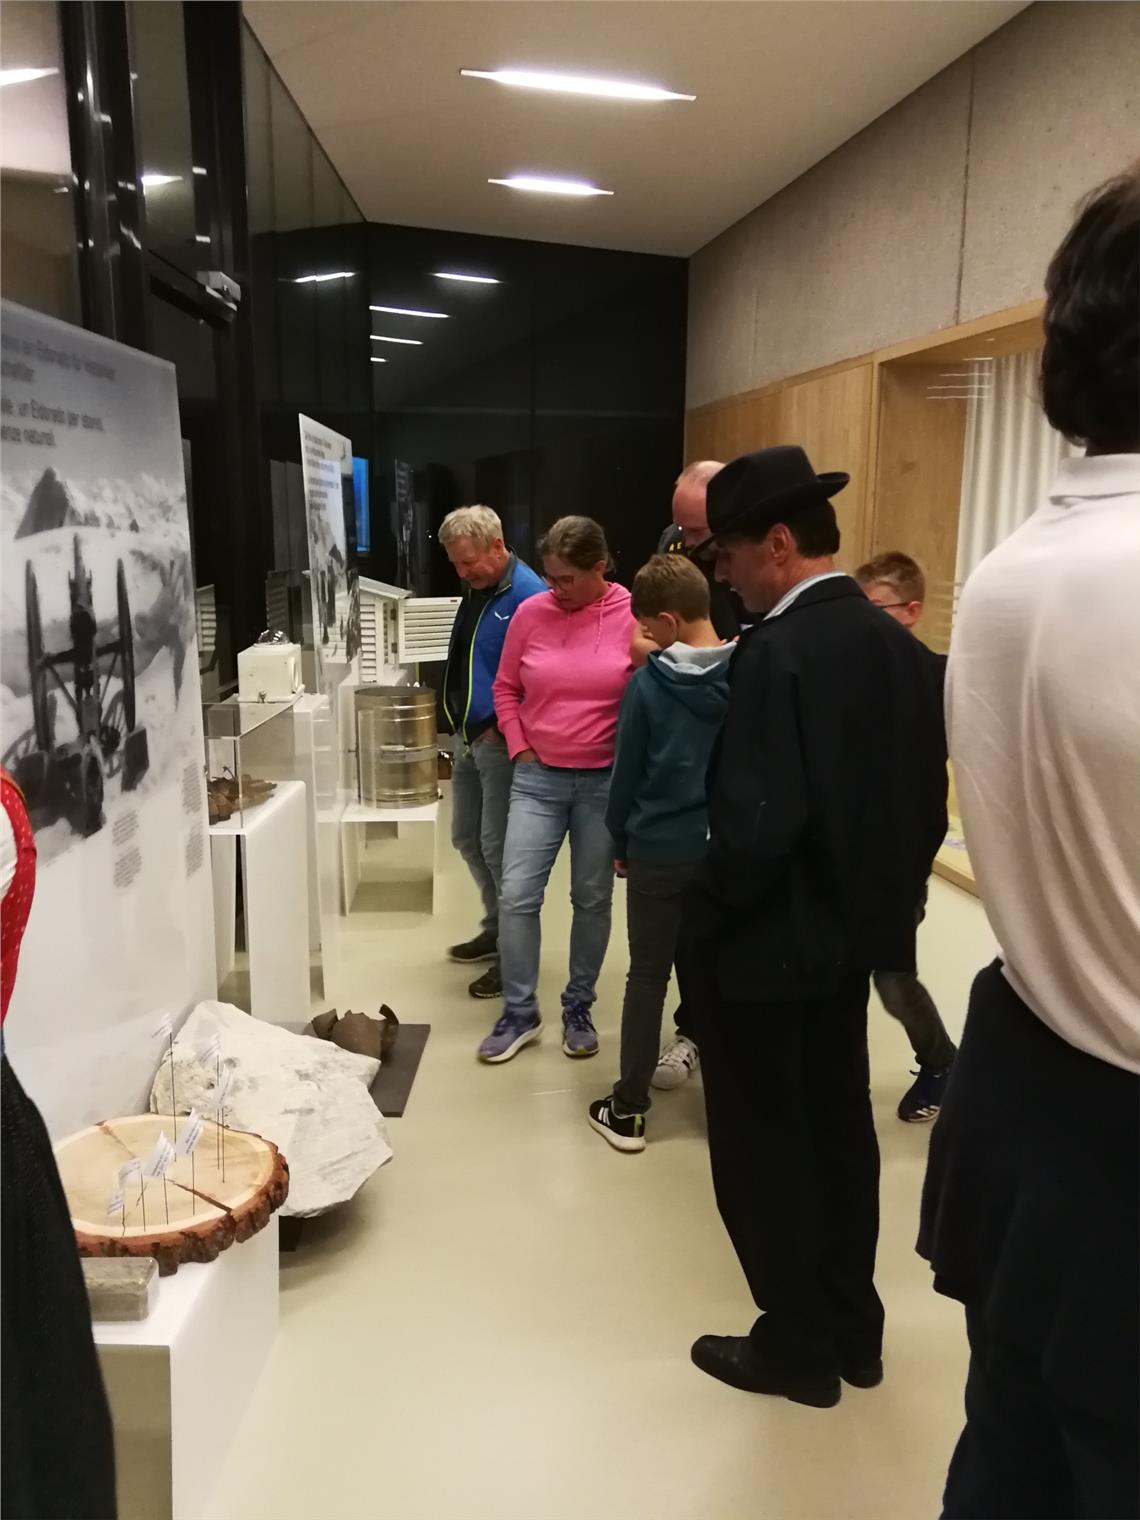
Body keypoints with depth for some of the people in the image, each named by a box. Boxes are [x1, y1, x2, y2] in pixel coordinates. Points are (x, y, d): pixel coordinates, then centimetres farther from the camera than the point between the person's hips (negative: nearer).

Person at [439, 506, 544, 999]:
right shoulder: (476, 589, 10)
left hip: (500, 743, -9)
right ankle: (496, 927, 35)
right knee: (466, 838, 17)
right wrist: (460, 721, 16)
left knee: (499, 847, -2)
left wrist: (503, 731, -17)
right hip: (468, 737, 9)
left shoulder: (527, 596, -18)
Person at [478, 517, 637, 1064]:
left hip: (606, 781, -2)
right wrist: (519, 750, 2)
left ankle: (578, 1008, 28)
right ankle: (519, 1012, 15)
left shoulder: (634, 615, -8)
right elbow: (505, 689, 9)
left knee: (592, 899, 10)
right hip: (538, 777, 2)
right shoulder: (530, 613, -1)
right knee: (516, 895, -2)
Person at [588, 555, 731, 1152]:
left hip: (660, 851, -2)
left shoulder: (648, 683, -11)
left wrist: (621, 843, 11)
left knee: (647, 978, 9)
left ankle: (628, 1110, 16)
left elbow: (627, 773, -3)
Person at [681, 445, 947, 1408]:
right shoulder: (897, 646, 2)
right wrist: (885, 899, 15)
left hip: (767, 942, -8)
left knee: (764, 1148, 10)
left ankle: (798, 1346, 26)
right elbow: (927, 800, 7)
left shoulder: (776, 652, -22)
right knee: (840, 1129, 20)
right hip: (854, 934, 8)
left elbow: (754, 823, -27)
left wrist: (703, 919, -12)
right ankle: (852, 1327, 36)